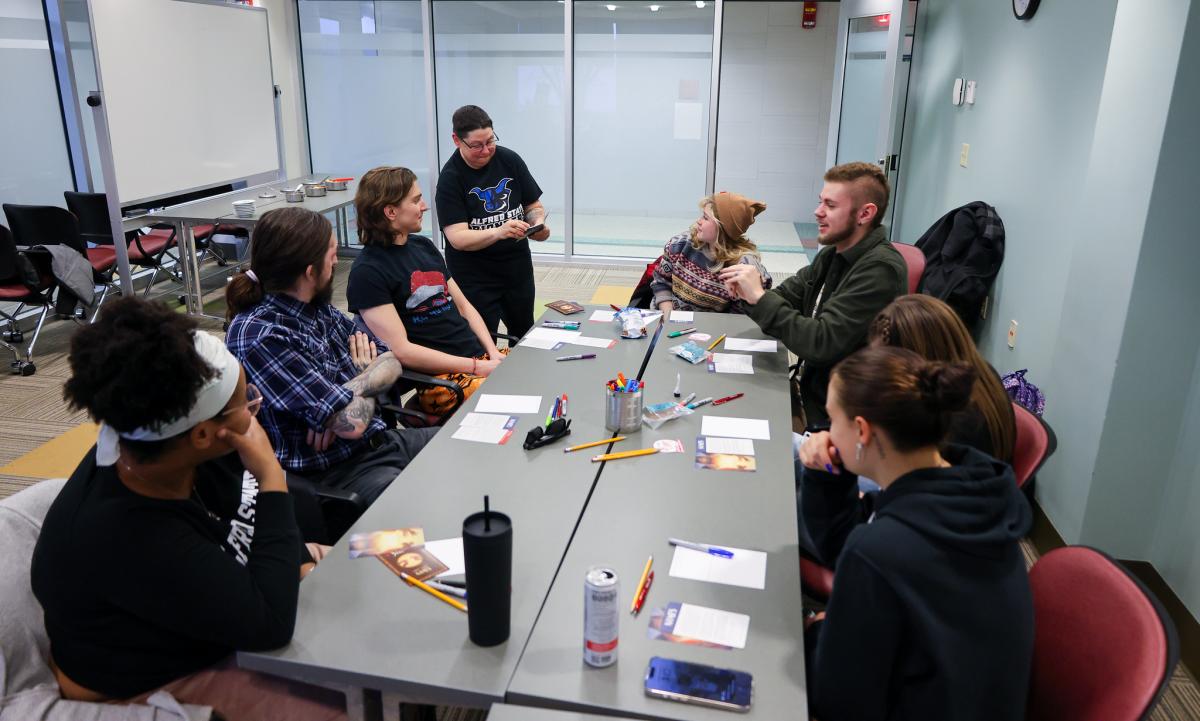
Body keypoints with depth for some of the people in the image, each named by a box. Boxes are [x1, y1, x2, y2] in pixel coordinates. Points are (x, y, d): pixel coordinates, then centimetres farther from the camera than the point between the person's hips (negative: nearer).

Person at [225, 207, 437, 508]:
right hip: (335, 473, -8)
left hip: (380, 440, 9)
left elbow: (391, 362, 7)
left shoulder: (319, 309, 4)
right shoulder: (259, 337, -22)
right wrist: (366, 374, -2)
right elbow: (352, 421, -24)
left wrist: (354, 388, -14)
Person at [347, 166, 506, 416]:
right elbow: (401, 350, -13)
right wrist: (476, 367, -15)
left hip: (481, 356, 8)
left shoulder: (423, 245, 17)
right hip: (441, 380, -8)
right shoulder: (367, 272, -8)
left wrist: (493, 353, 2)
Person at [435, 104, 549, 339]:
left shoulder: (510, 160, -2)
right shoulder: (450, 178, -13)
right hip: (474, 277, -4)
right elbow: (457, 238, -20)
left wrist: (538, 223, -17)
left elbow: (534, 206, 7)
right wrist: (499, 232, -37)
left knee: (525, 336, 18)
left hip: (518, 268, 4)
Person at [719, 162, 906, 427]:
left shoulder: (881, 269, -21)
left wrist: (760, 297, -24)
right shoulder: (833, 254, 6)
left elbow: (823, 343, -27)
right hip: (808, 389, 7)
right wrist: (749, 293, -13)